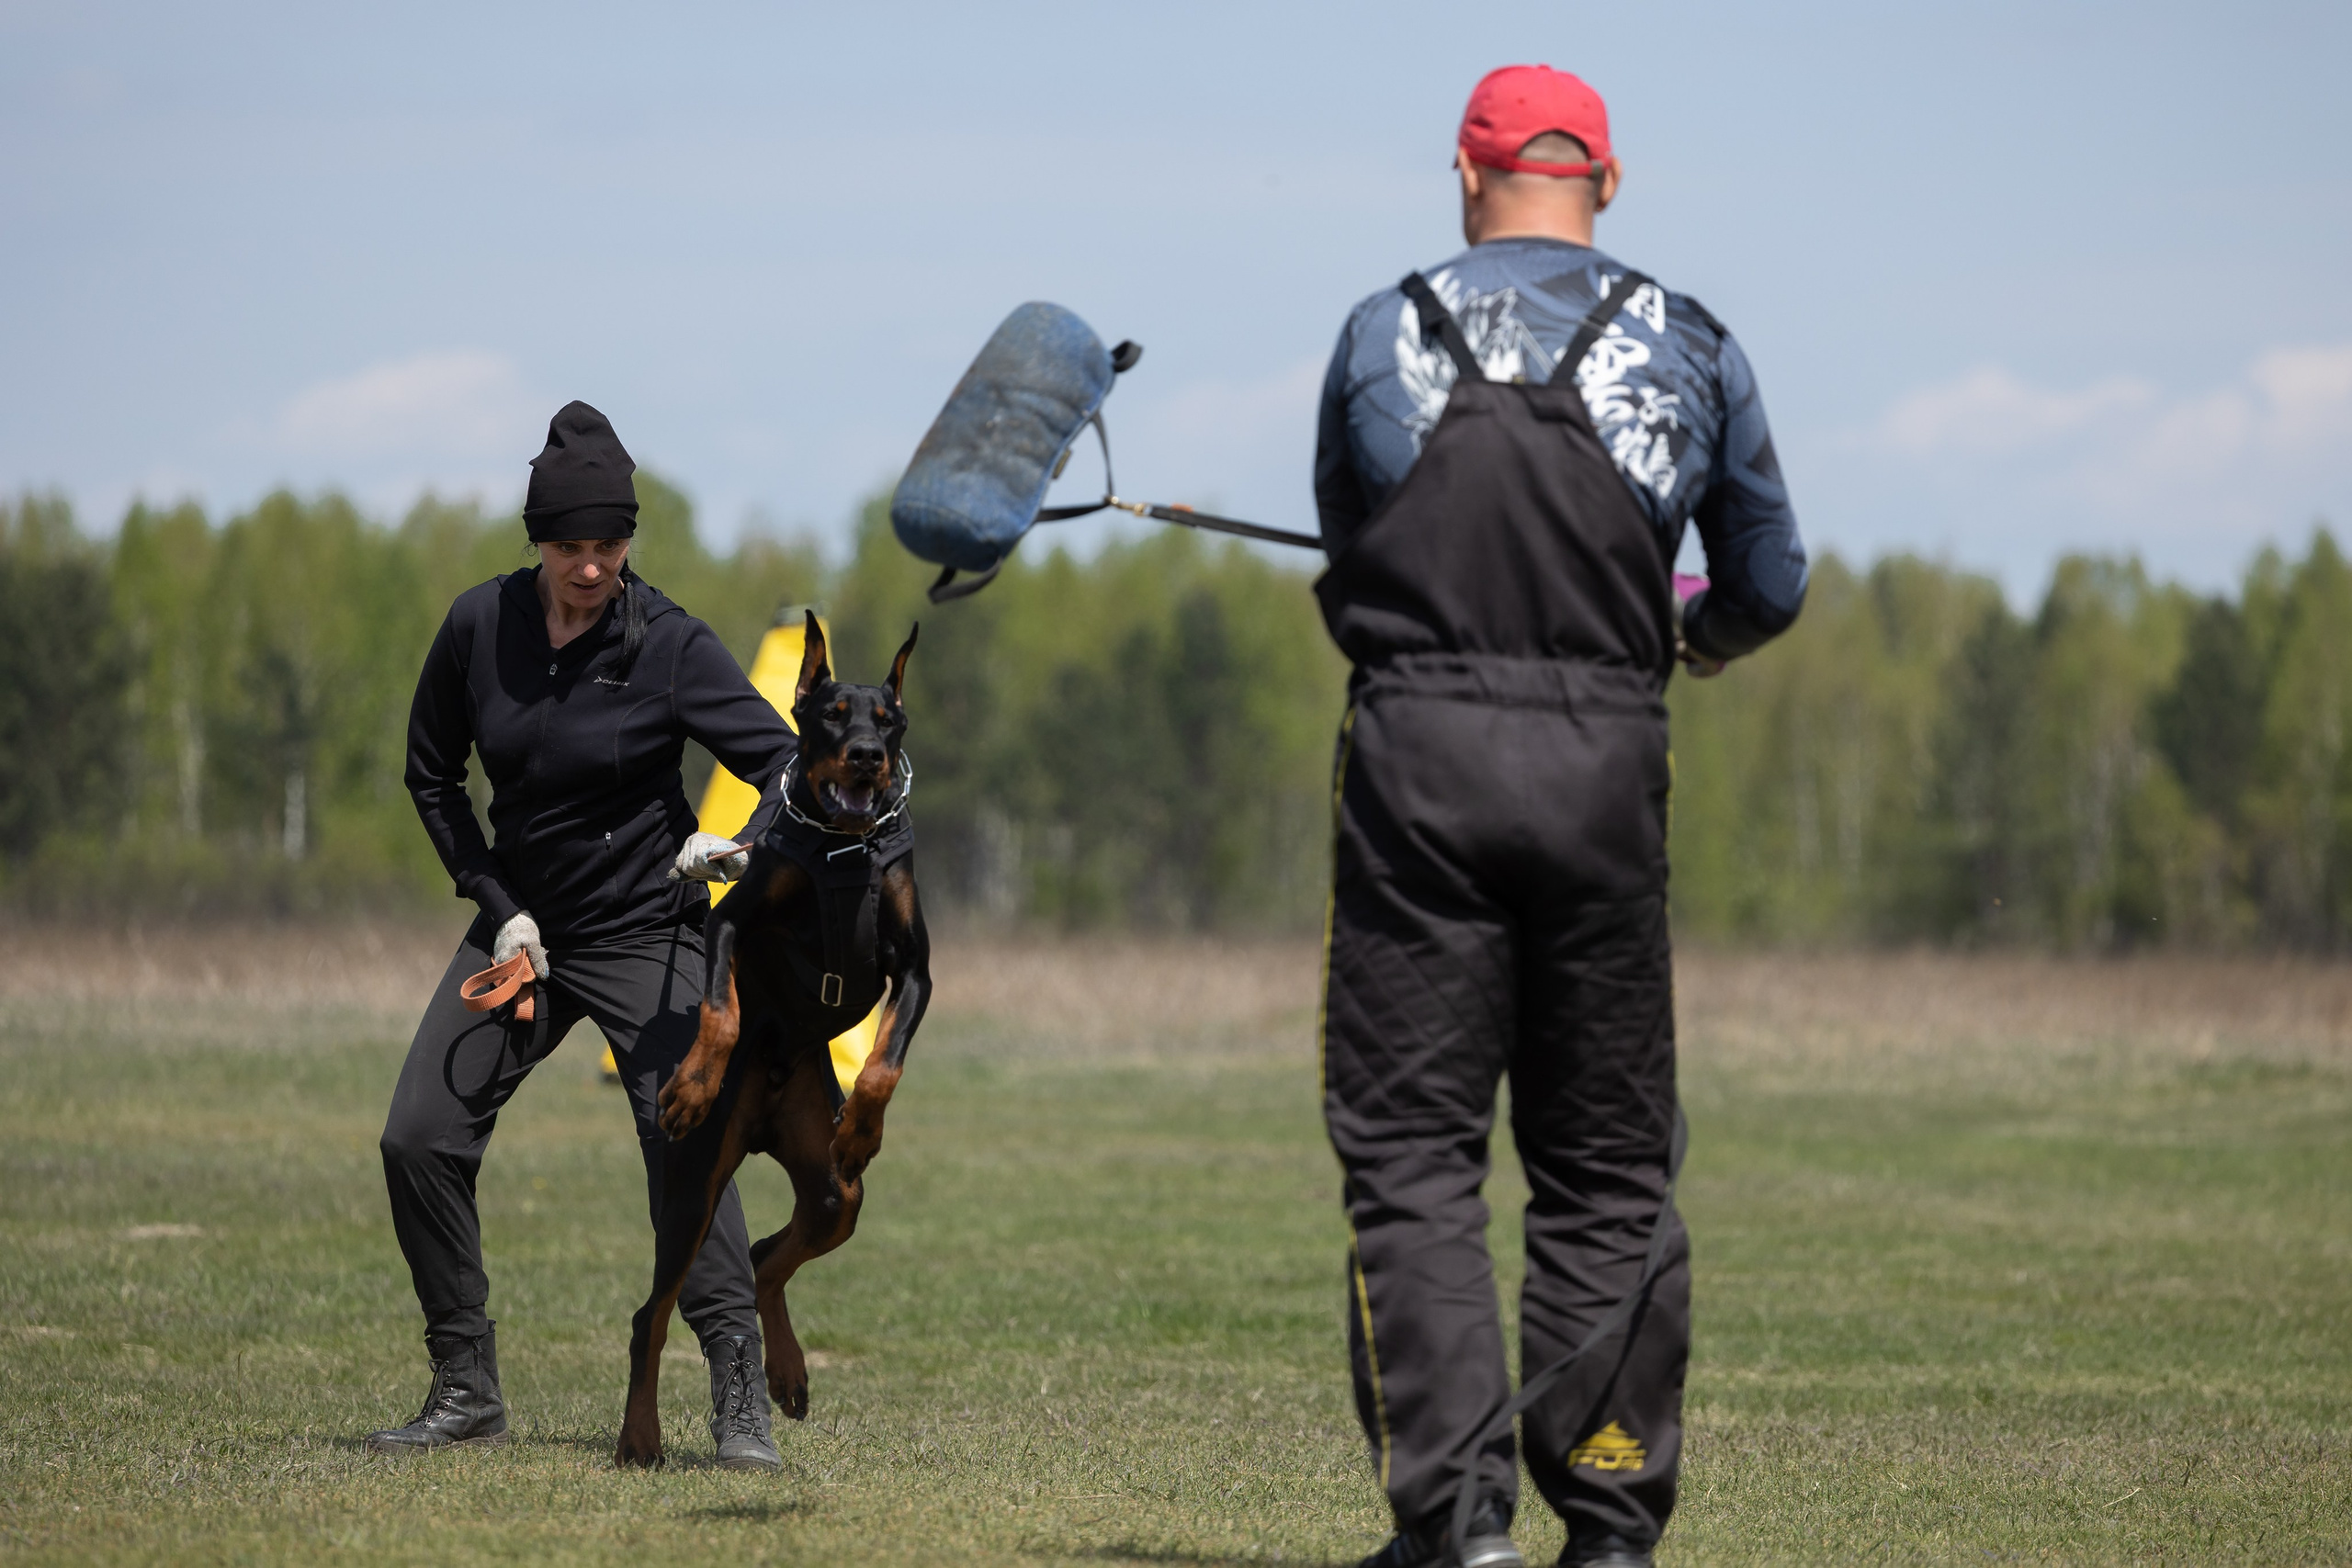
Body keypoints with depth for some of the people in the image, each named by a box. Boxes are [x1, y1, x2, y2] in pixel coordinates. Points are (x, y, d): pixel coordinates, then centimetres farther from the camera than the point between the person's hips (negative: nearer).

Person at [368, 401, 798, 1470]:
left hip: (645, 937, -4)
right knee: (419, 1139, -3)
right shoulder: (480, 625, -7)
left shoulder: (668, 646, -17)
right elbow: (432, 774, 6)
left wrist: (750, 848, -39)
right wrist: (497, 906, -2)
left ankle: (740, 1408, -16)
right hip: (522, 924, 4)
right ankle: (466, 1392, 9)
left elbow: (791, 767, -17)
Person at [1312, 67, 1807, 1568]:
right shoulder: (1691, 347, 5)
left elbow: (1348, 573, 11)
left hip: (1416, 762, -1)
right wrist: (1703, 633, 35)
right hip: (1607, 766, 1)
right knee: (1608, 1163, 11)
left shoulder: (1381, 336, 3)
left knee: (1411, 1158, 2)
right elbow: (1770, 582, 12)